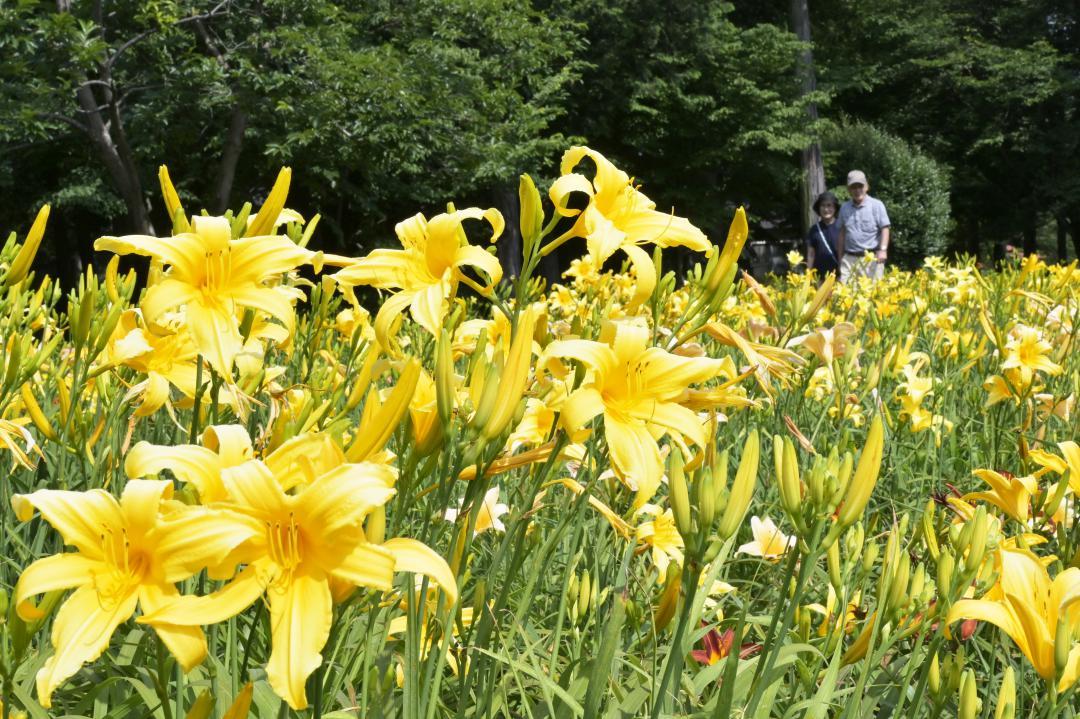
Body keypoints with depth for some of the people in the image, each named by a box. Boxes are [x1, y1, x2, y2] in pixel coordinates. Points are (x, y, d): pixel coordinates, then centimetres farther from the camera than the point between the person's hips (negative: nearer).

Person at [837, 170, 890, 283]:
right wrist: (840, 259, 16)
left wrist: (883, 250, -17)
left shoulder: (877, 205, 0)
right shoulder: (844, 208, 13)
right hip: (849, 258, 4)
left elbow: (885, 229, -4)